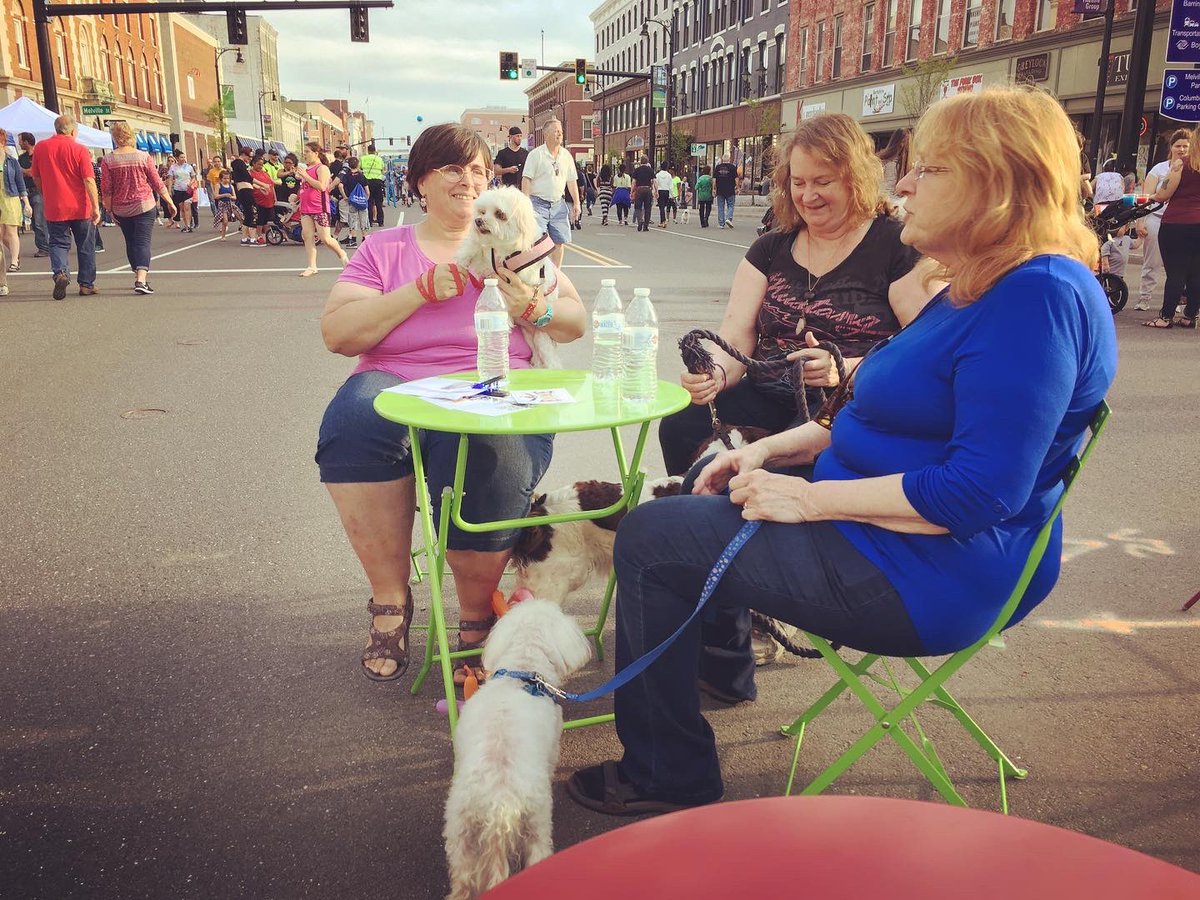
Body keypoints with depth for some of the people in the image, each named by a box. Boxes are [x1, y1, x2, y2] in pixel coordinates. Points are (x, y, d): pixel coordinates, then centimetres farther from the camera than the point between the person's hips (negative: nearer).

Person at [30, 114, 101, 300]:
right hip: (80, 208, -2)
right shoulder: (79, 149, -8)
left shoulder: (40, 147, 3)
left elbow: (36, 177, 11)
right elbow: (89, 181, -14)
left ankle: (60, 272, -18)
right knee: (85, 247, 11)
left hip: (54, 208, 2)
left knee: (58, 244, 9)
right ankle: (86, 284, 17)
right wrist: (96, 206, -12)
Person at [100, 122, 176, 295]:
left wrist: (109, 209, 6)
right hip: (145, 206, -2)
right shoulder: (143, 157, -6)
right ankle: (141, 279, -22)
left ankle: (139, 276, 25)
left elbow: (106, 189, -4)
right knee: (143, 242, -5)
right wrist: (170, 202, 7)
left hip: (121, 209, 2)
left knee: (131, 243, 16)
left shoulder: (107, 160, -4)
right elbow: (157, 183, -2)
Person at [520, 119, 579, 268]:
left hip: (558, 204, 5)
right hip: (538, 203, -5)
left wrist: (576, 203, 12)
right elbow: (526, 179, -8)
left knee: (559, 241, 5)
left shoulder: (566, 155, 11)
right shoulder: (535, 154, -5)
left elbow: (571, 181, 16)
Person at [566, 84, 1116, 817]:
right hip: (885, 533, 11)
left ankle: (669, 778, 7)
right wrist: (770, 452, 4)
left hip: (931, 576, -11)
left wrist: (812, 498, -22)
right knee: (711, 486, 25)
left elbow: (980, 492, -30)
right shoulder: (977, 290, 10)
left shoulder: (1037, 297, -24)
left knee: (652, 538, -9)